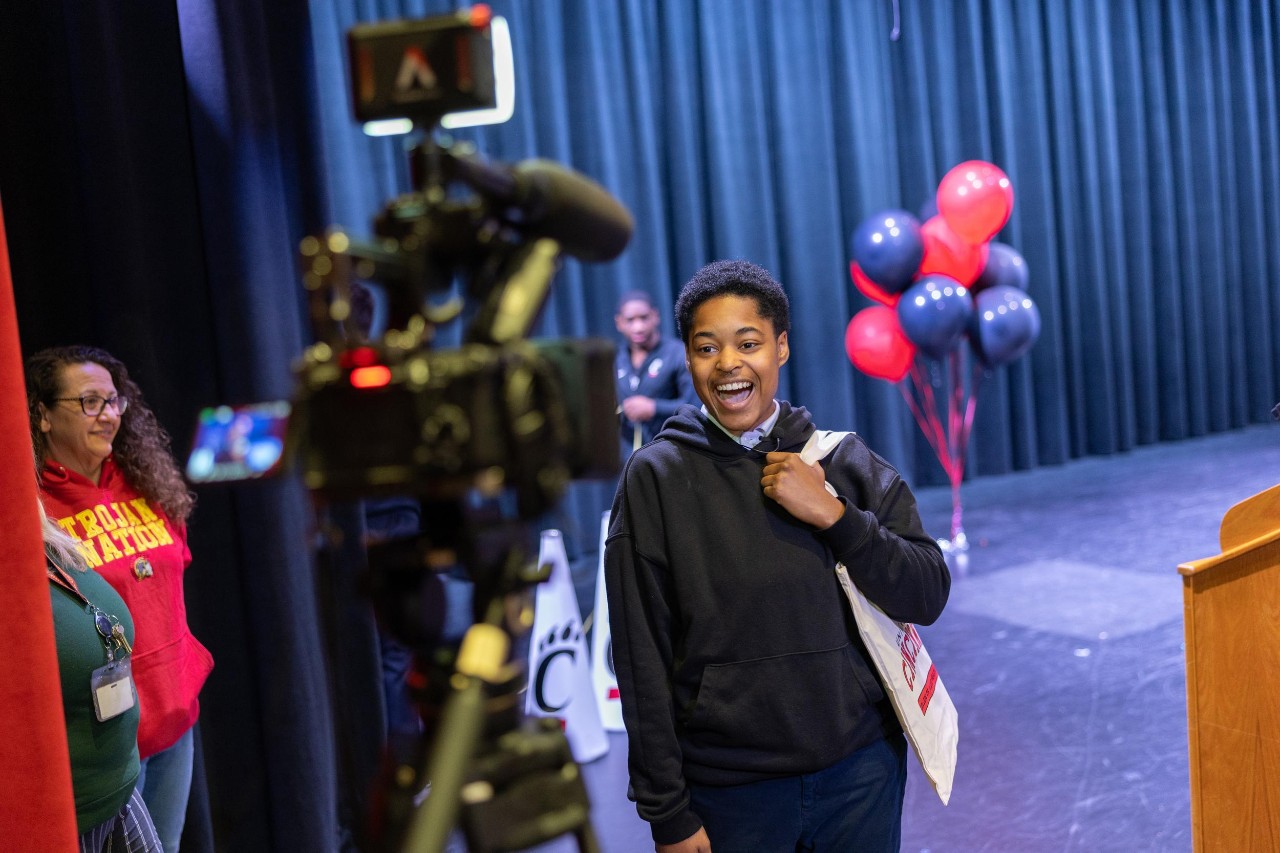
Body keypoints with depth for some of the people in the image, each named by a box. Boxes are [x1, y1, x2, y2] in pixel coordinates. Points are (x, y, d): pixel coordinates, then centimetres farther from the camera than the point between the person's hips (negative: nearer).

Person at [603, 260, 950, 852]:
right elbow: (642, 657, -5)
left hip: (861, 773, 2)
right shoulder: (655, 477, -5)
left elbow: (927, 597, -1)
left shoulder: (844, 460, 2)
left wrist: (832, 514, -14)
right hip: (727, 789, -2)